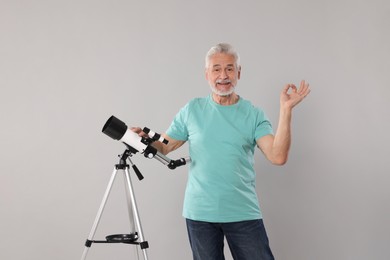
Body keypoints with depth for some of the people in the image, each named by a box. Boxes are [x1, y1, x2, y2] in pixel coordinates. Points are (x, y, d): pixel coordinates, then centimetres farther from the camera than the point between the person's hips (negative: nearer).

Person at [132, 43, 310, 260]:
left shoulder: (254, 114, 0)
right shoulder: (192, 110, 4)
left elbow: (278, 157, -12)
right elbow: (164, 146, 4)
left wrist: (286, 110, -18)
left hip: (244, 214, -1)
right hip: (200, 214, 1)